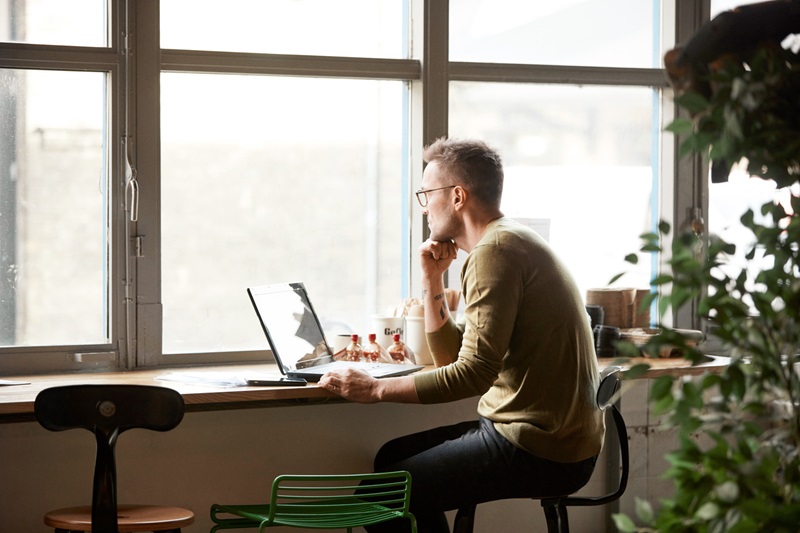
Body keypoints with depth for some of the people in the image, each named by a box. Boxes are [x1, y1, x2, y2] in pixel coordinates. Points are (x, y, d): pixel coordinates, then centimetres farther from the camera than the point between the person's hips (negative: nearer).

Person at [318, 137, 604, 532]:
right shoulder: (512, 242, 17)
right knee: (392, 457, 20)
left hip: (537, 453, -11)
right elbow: (451, 359, 20)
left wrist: (376, 389, -18)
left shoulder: (495, 250, -16)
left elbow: (474, 374, -24)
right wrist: (432, 280, 11)